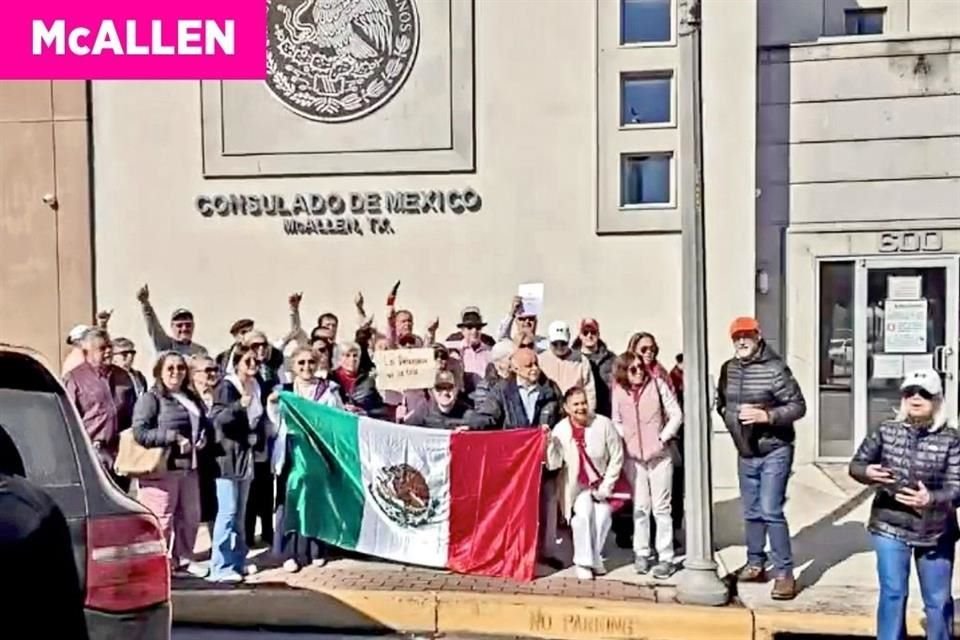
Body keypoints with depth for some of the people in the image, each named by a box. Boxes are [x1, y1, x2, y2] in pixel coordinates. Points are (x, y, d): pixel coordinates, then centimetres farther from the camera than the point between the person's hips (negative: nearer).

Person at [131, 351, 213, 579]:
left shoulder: (192, 398, 16)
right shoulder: (150, 398, -6)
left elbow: (204, 424, 27)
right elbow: (140, 432, -17)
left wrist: (204, 438, 5)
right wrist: (173, 437, -20)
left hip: (189, 467, 7)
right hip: (161, 468, -7)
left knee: (190, 516, 14)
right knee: (161, 519, -4)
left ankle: (183, 558, 29)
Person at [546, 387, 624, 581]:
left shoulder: (603, 424, -14)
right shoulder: (560, 430, -11)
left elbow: (616, 458, -6)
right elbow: (553, 464, -13)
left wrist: (605, 487, -8)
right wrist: (549, 443, -29)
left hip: (601, 483, 1)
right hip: (576, 486, 0)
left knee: (602, 515, -19)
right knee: (583, 513, -24)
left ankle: (594, 558, 7)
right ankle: (584, 561, -5)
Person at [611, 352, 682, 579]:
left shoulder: (657, 384, -7)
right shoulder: (618, 392, 0)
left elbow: (676, 415, -4)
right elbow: (617, 421, 11)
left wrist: (663, 438, -9)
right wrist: (625, 440, -2)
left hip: (659, 456, -2)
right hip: (633, 457, 2)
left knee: (661, 507, 2)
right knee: (640, 507, 10)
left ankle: (666, 558, 9)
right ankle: (641, 553, 23)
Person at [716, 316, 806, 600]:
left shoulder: (775, 368, -16)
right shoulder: (728, 369, 4)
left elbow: (798, 406, -16)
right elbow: (720, 401, 19)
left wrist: (766, 416, -27)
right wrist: (728, 415, 1)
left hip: (774, 452, -6)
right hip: (746, 454, 6)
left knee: (771, 511, -10)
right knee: (752, 512, 16)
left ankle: (784, 573, 1)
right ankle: (755, 563, 30)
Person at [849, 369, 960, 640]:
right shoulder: (886, 431, -4)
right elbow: (856, 464, 3)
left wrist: (931, 499, -33)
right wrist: (867, 472, -21)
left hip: (935, 532, 0)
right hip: (890, 527, 0)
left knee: (938, 600, 15)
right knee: (893, 593, 4)